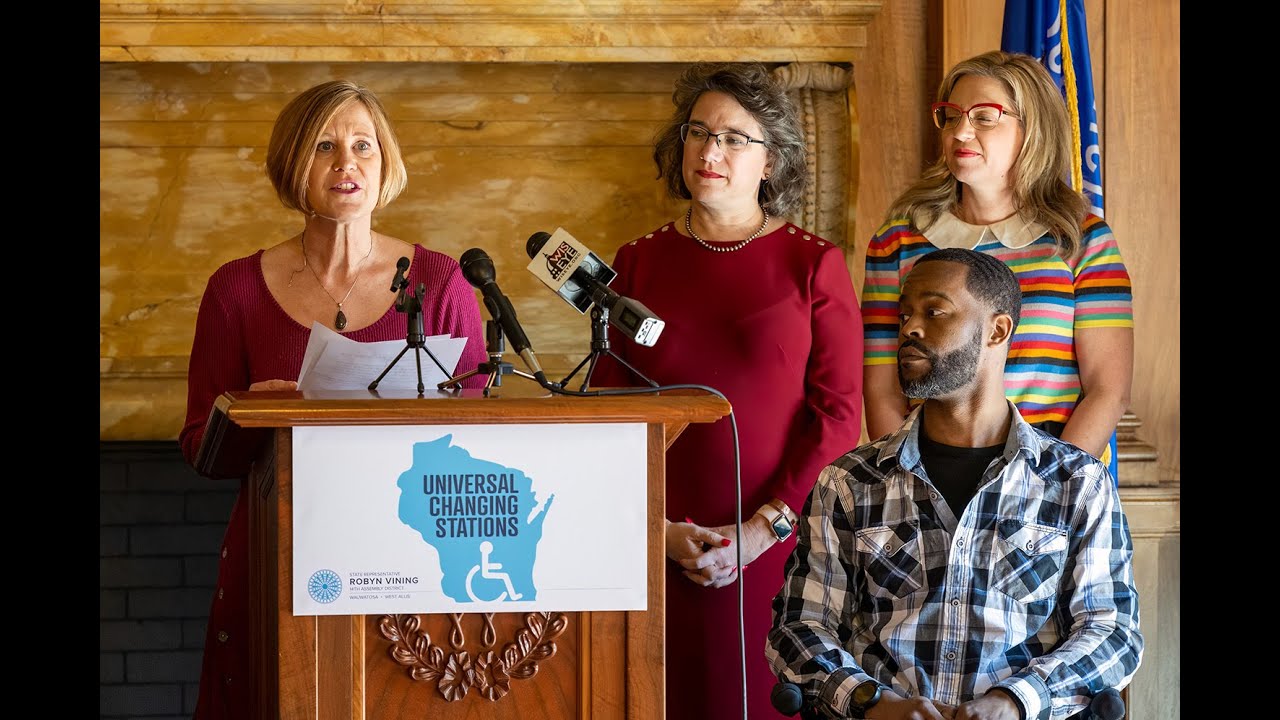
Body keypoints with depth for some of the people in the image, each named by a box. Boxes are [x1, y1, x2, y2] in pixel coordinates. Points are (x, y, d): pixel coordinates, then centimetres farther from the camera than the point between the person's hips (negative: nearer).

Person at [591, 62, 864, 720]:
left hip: (777, 549, -2)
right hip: (661, 551, 2)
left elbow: (838, 415, -3)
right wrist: (656, 529, -5)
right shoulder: (639, 262, 9)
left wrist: (764, 529, -11)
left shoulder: (814, 264, 2)